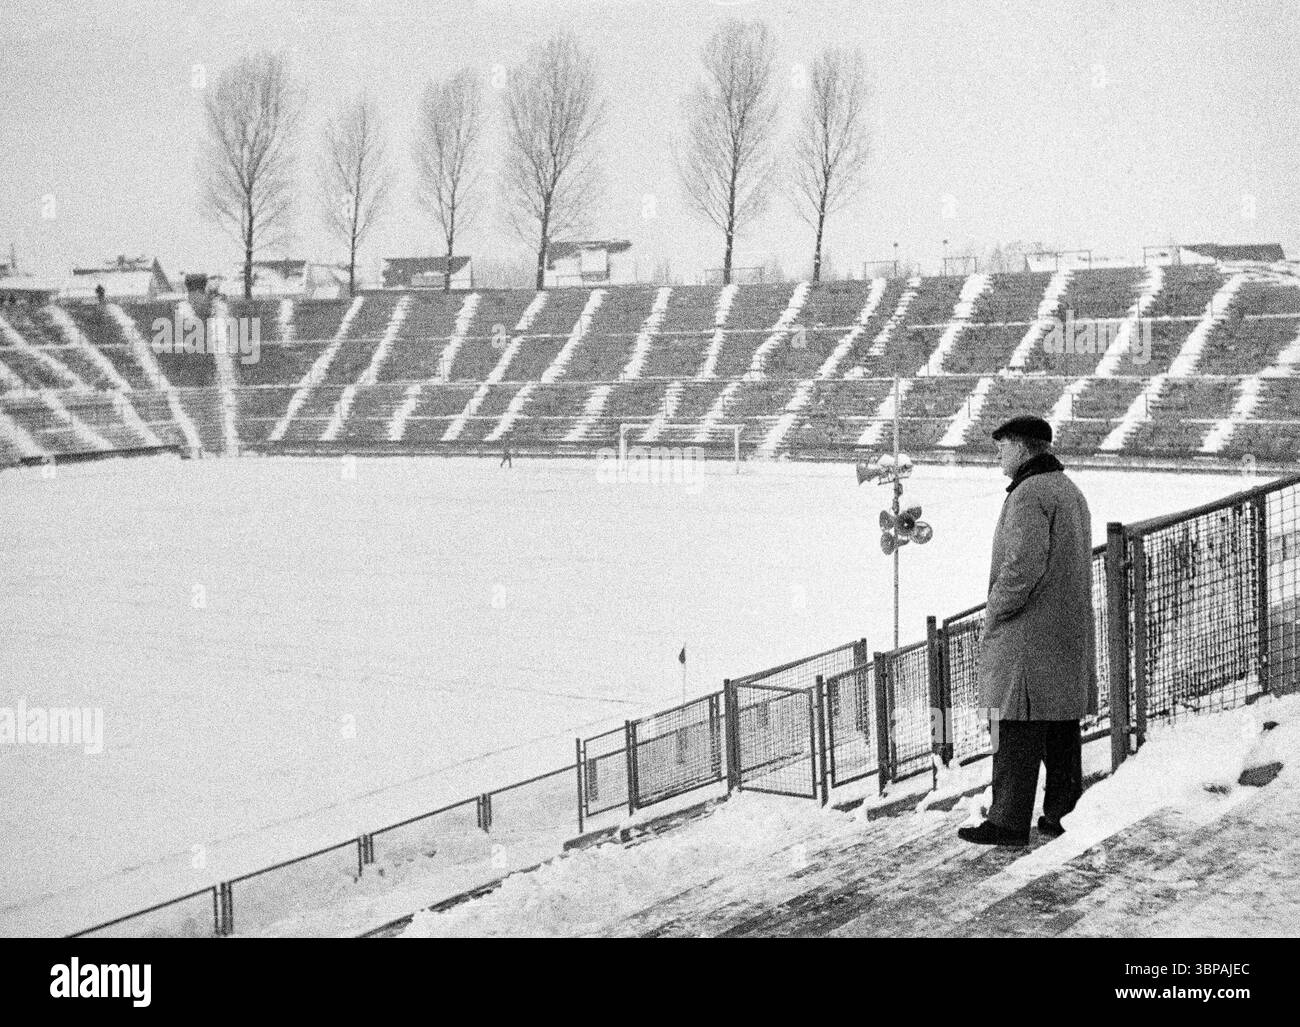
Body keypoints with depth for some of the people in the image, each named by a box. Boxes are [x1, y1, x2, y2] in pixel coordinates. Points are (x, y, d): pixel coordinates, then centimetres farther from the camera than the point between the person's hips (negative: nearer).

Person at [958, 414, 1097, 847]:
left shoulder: (1029, 494, -15)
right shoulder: (1071, 491, 17)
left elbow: (1023, 565, -23)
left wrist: (994, 613, -12)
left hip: (1029, 633, -10)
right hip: (1071, 631, 10)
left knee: (1016, 729, -5)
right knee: (1062, 728, 12)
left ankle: (1009, 822, -2)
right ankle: (1061, 815, 18)